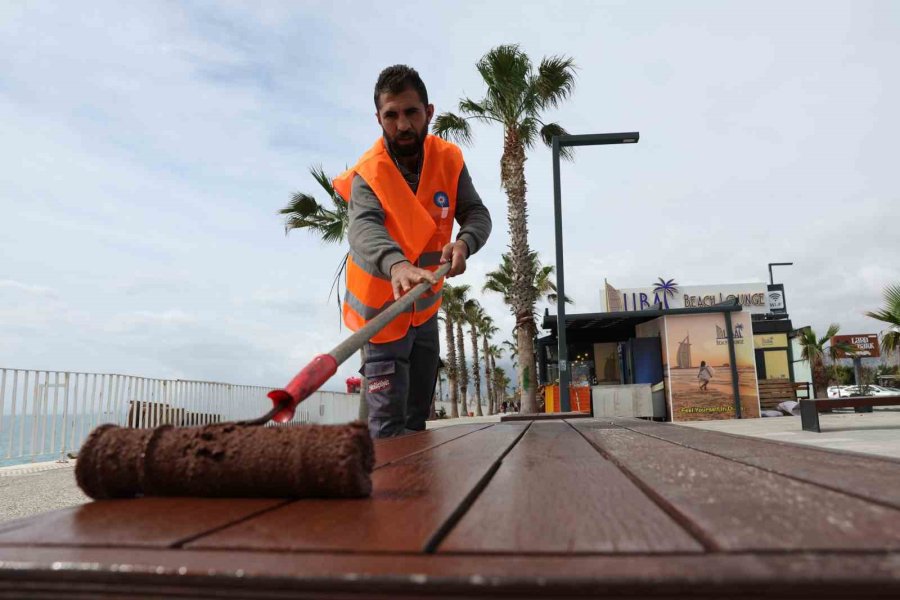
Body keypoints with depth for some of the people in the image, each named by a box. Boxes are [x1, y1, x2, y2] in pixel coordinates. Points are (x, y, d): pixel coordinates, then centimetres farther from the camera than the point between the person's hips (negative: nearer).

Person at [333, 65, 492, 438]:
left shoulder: (449, 160, -9)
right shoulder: (366, 176, -23)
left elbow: (477, 213, -12)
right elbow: (364, 229, -42)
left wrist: (464, 243, -37)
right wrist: (396, 265, -64)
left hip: (426, 309, 5)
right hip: (382, 311, -5)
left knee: (418, 419, 18)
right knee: (388, 427, -9)